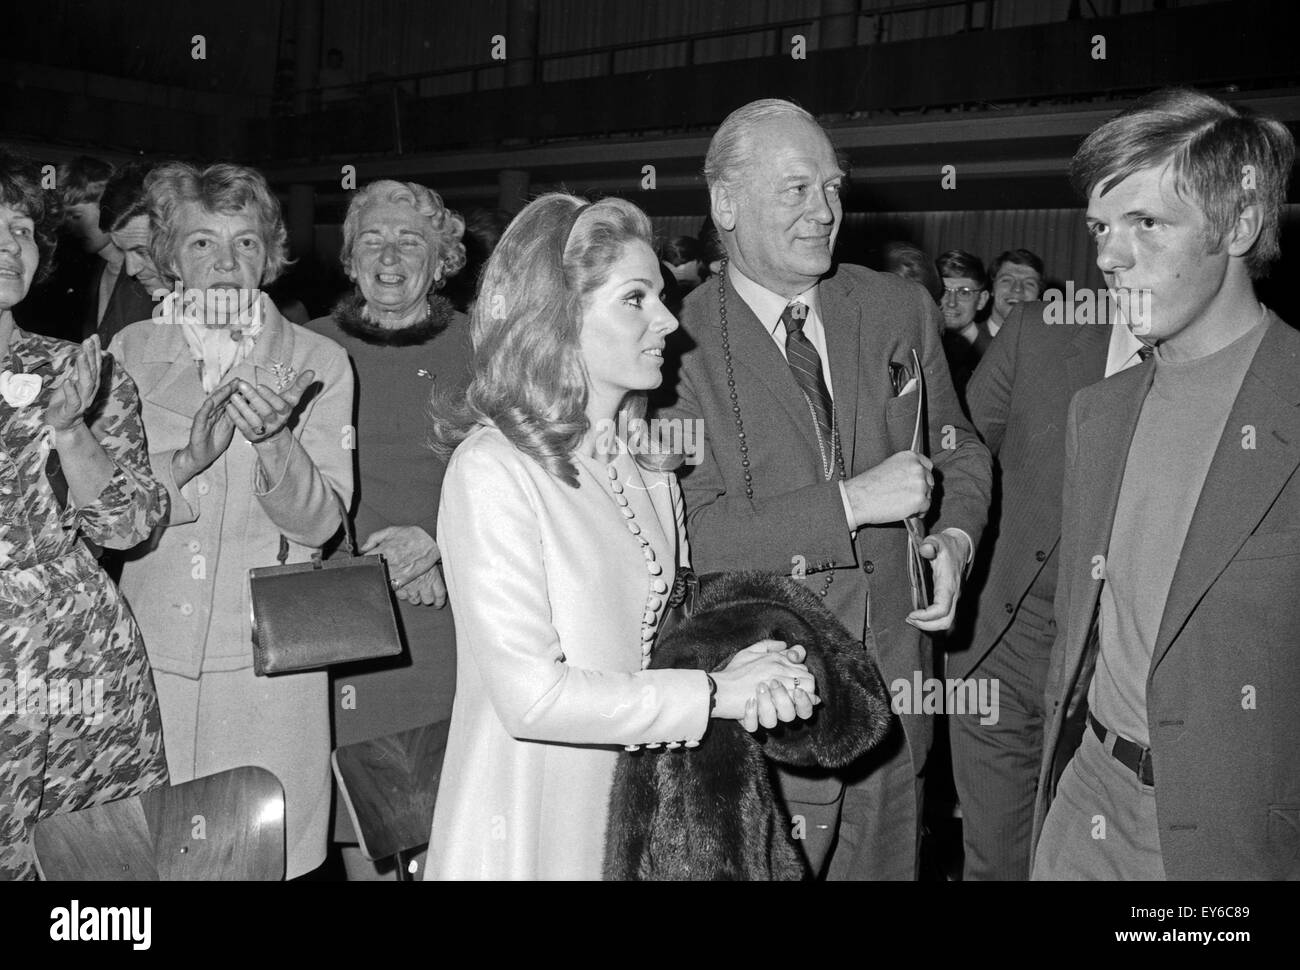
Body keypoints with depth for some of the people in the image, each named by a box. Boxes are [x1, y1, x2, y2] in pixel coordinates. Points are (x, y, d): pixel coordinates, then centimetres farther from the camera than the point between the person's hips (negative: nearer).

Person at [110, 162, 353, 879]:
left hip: (266, 658, -1)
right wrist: (186, 458, -20)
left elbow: (320, 523, -5)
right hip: (148, 652, 1)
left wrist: (272, 441, -23)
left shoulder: (318, 362, 2)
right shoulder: (131, 350, 5)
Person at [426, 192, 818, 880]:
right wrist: (715, 693, -18)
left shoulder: (647, 467, 2)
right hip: (531, 830, -6)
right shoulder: (492, 470, -19)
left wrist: (746, 669, -10)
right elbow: (529, 695, -23)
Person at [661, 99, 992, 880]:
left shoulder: (902, 310, 3)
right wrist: (853, 502, -21)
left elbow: (959, 450, 14)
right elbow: (686, 533, -19)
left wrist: (955, 538, -6)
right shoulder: (680, 345, -11)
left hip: (893, 687, 4)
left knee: (885, 868, 18)